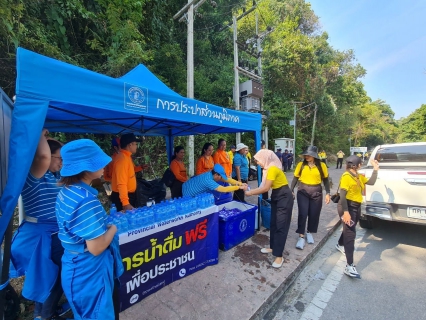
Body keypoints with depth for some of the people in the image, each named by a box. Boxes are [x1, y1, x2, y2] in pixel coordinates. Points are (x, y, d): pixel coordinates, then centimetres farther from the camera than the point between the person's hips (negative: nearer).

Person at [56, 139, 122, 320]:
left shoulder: (66, 191, -2)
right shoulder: (87, 200, -31)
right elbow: (96, 248, -27)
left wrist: (103, 224, 3)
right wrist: (114, 226, -13)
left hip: (74, 268, 8)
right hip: (89, 271, -8)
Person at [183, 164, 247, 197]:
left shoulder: (212, 174, -10)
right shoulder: (208, 180, -36)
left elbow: (227, 179, -7)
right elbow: (223, 189, -39)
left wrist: (240, 183, -14)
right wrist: (239, 187, -34)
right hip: (189, 194, -9)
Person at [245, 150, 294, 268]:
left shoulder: (273, 168, -24)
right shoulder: (268, 168, 5)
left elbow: (266, 188, -24)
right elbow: (265, 186, 5)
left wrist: (251, 193, -15)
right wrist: (252, 190, -1)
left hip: (284, 198, -10)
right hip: (276, 197, 10)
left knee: (281, 226, -3)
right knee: (273, 223, 16)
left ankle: (279, 256, 7)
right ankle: (273, 247, 32)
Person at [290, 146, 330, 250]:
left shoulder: (322, 165, -3)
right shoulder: (300, 165, -4)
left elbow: (326, 180, 5)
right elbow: (295, 179, 1)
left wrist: (328, 193, -1)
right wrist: (291, 191, -3)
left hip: (316, 193, 1)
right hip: (302, 192, -1)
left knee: (314, 214, 11)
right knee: (302, 214, -5)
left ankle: (309, 233, 34)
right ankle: (301, 237, 7)